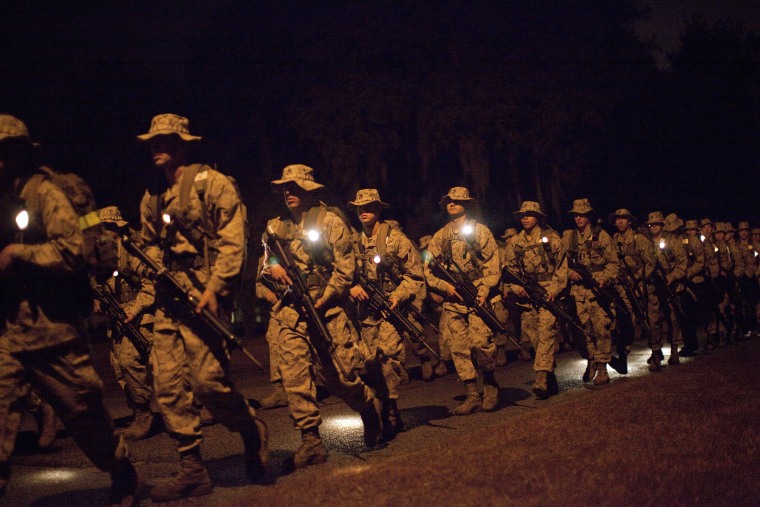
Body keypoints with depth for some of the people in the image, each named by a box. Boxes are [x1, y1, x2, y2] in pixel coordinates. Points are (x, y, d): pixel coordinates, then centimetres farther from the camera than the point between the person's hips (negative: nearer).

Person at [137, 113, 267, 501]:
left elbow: (231, 240, -8)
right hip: (167, 299, 7)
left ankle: (252, 432, 14)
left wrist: (214, 288, -17)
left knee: (207, 379, -14)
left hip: (203, 295, -7)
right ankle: (192, 471, 6)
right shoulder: (152, 198, 18)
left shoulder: (211, 183, -1)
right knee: (167, 384, 0)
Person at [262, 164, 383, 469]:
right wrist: (272, 268, -2)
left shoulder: (330, 221, 1)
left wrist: (321, 301, -13)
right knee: (294, 376, -9)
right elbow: (266, 264, 24)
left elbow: (346, 268, -4)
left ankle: (371, 408, 29)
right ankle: (310, 441, -5)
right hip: (290, 313, 4)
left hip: (327, 309, -3)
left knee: (341, 377, -2)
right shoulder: (276, 228, 14)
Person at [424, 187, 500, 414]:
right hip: (452, 299, 4)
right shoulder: (439, 237, 15)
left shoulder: (480, 231, 7)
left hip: (477, 295, -3)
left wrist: (484, 291, -12)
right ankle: (473, 396, 5)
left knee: (481, 343, -16)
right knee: (459, 349, -1)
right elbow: (429, 270, 12)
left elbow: (492, 265, 1)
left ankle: (490, 385, 6)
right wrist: (445, 285, -6)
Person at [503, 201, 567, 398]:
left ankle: (541, 378, -25)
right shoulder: (513, 242, 12)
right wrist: (515, 286, -6)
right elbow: (509, 268, 12)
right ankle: (551, 382, 13)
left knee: (546, 332, -16)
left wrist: (555, 288, -9)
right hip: (526, 294, 4)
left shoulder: (551, 238, 3)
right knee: (533, 336, 3)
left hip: (548, 291, -4)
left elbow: (562, 265, 3)